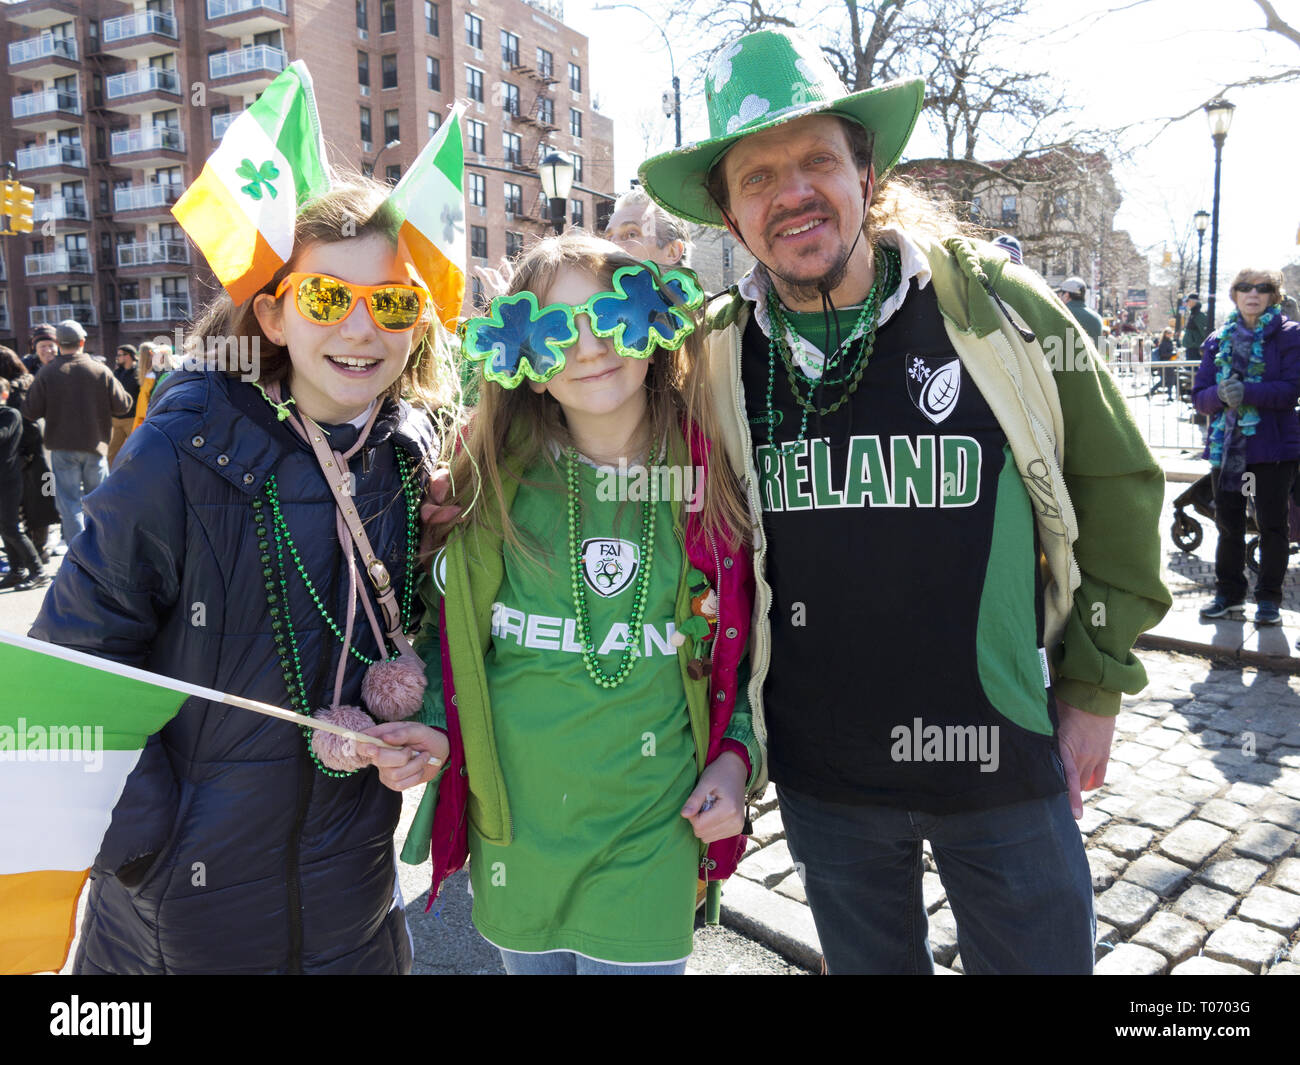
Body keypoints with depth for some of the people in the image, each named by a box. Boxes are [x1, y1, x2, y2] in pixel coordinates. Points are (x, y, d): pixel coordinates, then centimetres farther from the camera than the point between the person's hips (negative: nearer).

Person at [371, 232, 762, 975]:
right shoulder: (495, 483, -6)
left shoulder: (715, 482, -7)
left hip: (651, 836, -1)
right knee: (529, 959, 22)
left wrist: (738, 754, -5)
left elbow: (748, 641, 5)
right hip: (515, 828, 2)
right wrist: (436, 725, -8)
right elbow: (450, 623, 7)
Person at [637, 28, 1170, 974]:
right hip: (819, 777, 2)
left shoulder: (999, 307, -9)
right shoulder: (715, 354, -4)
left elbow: (1116, 485, 0)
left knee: (1040, 954, 17)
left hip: (1005, 761, -1)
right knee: (866, 957, 21)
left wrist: (1094, 686, 1)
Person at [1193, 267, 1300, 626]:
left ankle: (1268, 598, 14)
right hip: (1225, 445, 4)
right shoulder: (1218, 340, 10)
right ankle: (1229, 594, 21)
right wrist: (1221, 394, -18)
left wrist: (1246, 391, -26)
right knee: (1228, 523, 10)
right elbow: (1199, 396, 4)